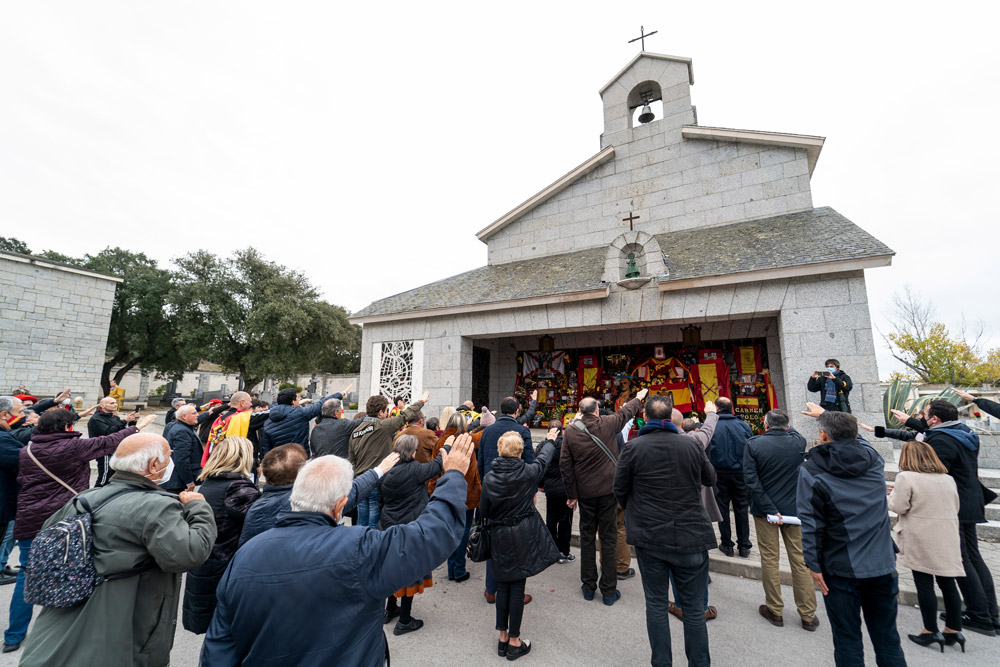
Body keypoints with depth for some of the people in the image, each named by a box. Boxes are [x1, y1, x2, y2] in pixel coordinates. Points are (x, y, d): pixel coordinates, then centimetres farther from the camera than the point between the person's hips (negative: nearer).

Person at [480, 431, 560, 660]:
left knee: (503, 586, 16)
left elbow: (483, 510, -1)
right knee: (517, 587, 9)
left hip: (499, 537, 2)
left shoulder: (489, 478, -11)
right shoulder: (528, 472, -16)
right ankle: (515, 642, 23)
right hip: (523, 536, -2)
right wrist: (550, 441, 23)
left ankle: (503, 637, 31)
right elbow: (544, 457, 4)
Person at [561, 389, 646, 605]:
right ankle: (609, 591, 17)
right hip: (608, 490, -1)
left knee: (586, 538, 14)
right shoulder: (607, 424, -8)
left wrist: (572, 494, 4)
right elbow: (626, 412, 11)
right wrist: (639, 398, 31)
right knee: (608, 538, 9)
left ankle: (588, 587, 25)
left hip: (585, 492, 1)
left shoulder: (570, 431, -6)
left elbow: (565, 465, -4)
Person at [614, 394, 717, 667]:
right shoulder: (692, 444, -7)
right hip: (691, 537, 1)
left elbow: (620, 490, -2)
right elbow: (710, 479, 12)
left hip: (649, 537, -1)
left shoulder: (633, 447, -11)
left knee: (656, 603, 15)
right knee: (693, 607, 16)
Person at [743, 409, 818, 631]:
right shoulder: (799, 442, -7)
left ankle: (775, 611, 23)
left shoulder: (753, 444, -14)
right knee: (800, 560, 13)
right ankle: (808, 615, 23)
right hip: (794, 509, 2)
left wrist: (769, 509, -13)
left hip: (764, 511, -2)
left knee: (769, 559, 10)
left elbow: (751, 480, -19)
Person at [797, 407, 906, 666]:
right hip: (882, 566, 4)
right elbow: (853, 436, 20)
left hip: (841, 570, -4)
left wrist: (814, 565, -5)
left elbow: (811, 524, -16)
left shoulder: (812, 472, -16)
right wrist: (825, 415, 32)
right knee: (887, 636, 20)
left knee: (848, 640, 11)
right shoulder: (872, 457, -5)